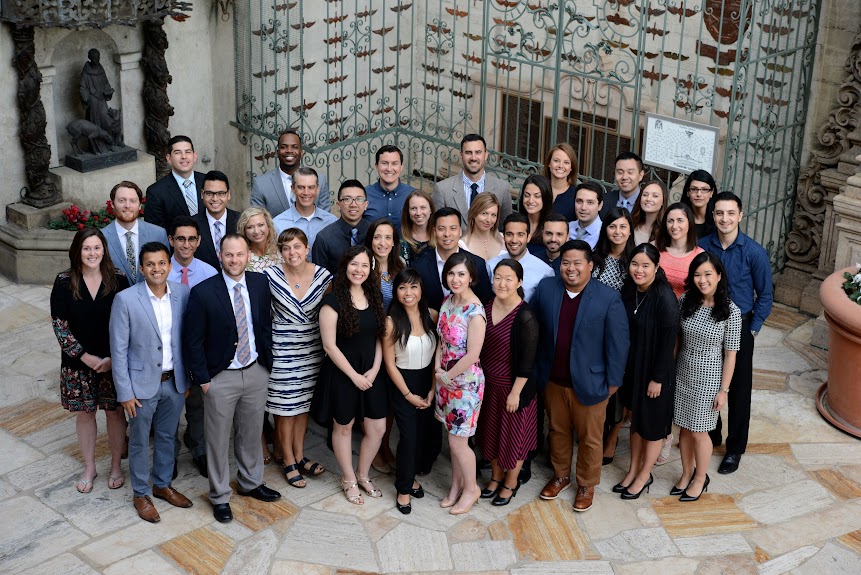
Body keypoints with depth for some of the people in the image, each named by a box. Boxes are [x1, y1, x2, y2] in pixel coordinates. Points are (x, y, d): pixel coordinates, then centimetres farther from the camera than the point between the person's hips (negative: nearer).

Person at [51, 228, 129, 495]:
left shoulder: (118, 280, -9)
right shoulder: (64, 282, -9)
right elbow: (59, 325, -7)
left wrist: (112, 358, -12)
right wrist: (86, 357, -12)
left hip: (113, 361, 0)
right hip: (78, 363, 0)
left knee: (114, 411, 10)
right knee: (84, 413, 12)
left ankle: (116, 465, 29)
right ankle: (89, 467, 30)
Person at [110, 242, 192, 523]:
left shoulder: (182, 294, -5)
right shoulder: (126, 299, -16)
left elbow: (187, 338, 4)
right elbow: (119, 349, -12)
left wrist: (187, 377, 6)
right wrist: (125, 392, -12)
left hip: (174, 382, 4)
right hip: (143, 383, -4)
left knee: (167, 437, 20)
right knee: (140, 441, 12)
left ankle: (162, 485, 39)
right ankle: (141, 494, 29)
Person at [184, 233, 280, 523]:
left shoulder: (260, 283, -2)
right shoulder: (203, 292, -15)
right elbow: (193, 341, -9)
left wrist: (268, 362, 6)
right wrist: (202, 379, -9)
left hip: (256, 372, 4)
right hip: (221, 377, -4)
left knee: (251, 433, 19)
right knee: (218, 439, 8)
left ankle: (250, 483, 39)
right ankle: (220, 496, 24)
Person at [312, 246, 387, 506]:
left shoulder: (374, 297, 3)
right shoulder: (334, 301, -14)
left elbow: (379, 337, 6)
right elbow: (330, 345, -15)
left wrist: (374, 370, -7)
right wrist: (354, 375, -14)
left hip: (370, 374, 5)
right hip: (342, 374, -5)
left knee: (377, 429, 8)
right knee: (343, 427, 11)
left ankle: (362, 475, 31)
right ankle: (349, 480, 29)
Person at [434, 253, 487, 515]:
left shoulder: (475, 312, -22)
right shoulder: (448, 301, 1)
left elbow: (472, 355, -22)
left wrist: (447, 376, -11)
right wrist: (437, 370, -3)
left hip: (465, 381, -7)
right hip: (445, 378, 7)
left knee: (457, 441, 3)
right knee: (453, 436, 18)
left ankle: (471, 488, 24)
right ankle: (456, 484, 34)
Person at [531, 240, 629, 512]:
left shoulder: (609, 298, -16)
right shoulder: (546, 288, -6)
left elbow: (617, 343, -10)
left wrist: (613, 380, -7)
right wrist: (535, 368, 5)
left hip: (589, 382, -3)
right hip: (553, 380, 3)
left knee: (589, 438, 13)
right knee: (558, 431, 22)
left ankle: (587, 484, 33)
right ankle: (560, 475, 43)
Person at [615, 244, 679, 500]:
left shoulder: (665, 297, -24)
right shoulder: (629, 289, -4)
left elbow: (668, 341, -19)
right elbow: (625, 330, 5)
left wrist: (658, 378, -16)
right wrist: (622, 367, 6)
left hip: (655, 370, -6)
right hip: (632, 365, 6)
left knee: (653, 423, 12)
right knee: (636, 418, 20)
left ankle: (644, 475, 28)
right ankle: (633, 469, 35)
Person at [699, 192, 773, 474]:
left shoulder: (755, 252, -14)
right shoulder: (702, 246, -8)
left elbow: (764, 296, -4)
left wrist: (751, 330, -7)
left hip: (739, 327, -2)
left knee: (739, 390, 8)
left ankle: (735, 448, 23)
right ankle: (710, 436, 36)